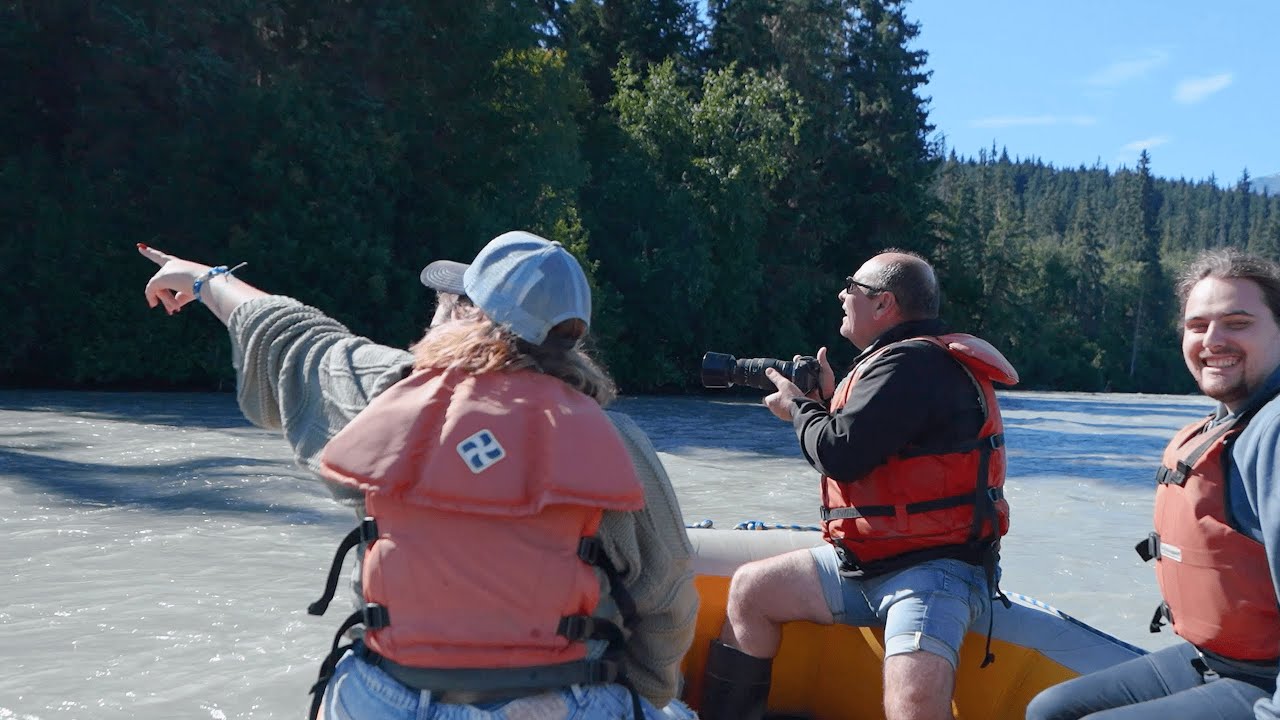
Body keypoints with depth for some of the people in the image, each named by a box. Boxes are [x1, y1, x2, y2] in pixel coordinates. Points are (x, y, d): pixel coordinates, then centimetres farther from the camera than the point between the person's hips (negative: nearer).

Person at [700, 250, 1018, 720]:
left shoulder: (913, 363, -18)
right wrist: (825, 398, 8)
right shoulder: (906, 358, 15)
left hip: (933, 568, -11)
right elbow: (862, 447, 21)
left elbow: (841, 455, -22)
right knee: (751, 589, 14)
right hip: (867, 561, 11)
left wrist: (798, 409, -3)